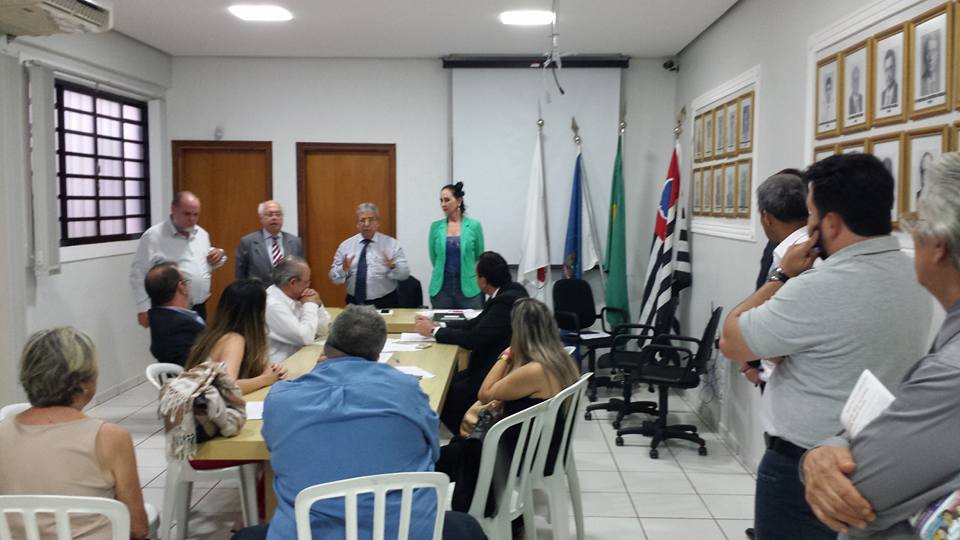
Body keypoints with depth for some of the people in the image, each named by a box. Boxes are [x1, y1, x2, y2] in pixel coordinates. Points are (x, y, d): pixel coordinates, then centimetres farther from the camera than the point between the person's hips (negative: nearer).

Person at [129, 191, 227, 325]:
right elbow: (139, 274, -10)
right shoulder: (153, 236, -10)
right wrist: (144, 308, -12)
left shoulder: (202, 234, 10)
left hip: (199, 309, 6)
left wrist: (218, 255, 1)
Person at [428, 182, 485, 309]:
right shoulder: (435, 226, 3)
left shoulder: (474, 226, -1)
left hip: (468, 288, -1)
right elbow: (434, 258, 12)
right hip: (441, 288, 1)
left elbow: (479, 257, 8)